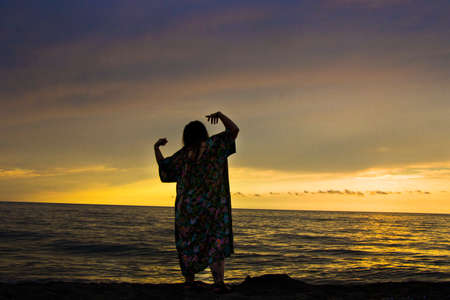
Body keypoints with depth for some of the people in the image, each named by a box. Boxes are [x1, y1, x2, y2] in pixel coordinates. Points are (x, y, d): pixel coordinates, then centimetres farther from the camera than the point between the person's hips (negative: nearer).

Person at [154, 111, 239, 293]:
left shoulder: (184, 154, 2)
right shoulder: (213, 145, -5)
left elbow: (163, 166, 10)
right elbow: (234, 130, -4)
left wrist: (156, 147, 22)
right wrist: (220, 115, 8)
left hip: (187, 205, 3)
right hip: (211, 205, -3)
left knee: (190, 241, 15)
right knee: (216, 243, 0)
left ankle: (189, 279, 19)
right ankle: (218, 282, -12)